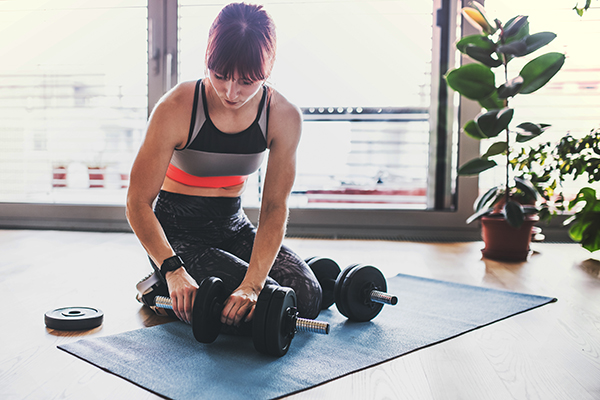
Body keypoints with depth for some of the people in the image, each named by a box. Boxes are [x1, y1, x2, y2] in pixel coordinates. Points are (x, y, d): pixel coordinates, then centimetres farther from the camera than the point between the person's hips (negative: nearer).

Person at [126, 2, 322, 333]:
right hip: (178, 234, -4)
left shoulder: (284, 117, -14)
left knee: (307, 299, -15)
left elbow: (274, 207, -15)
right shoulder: (176, 109, -22)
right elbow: (138, 203, -18)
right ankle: (163, 288, 4)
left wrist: (252, 282, -29)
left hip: (233, 228, 4)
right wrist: (173, 270, -31)